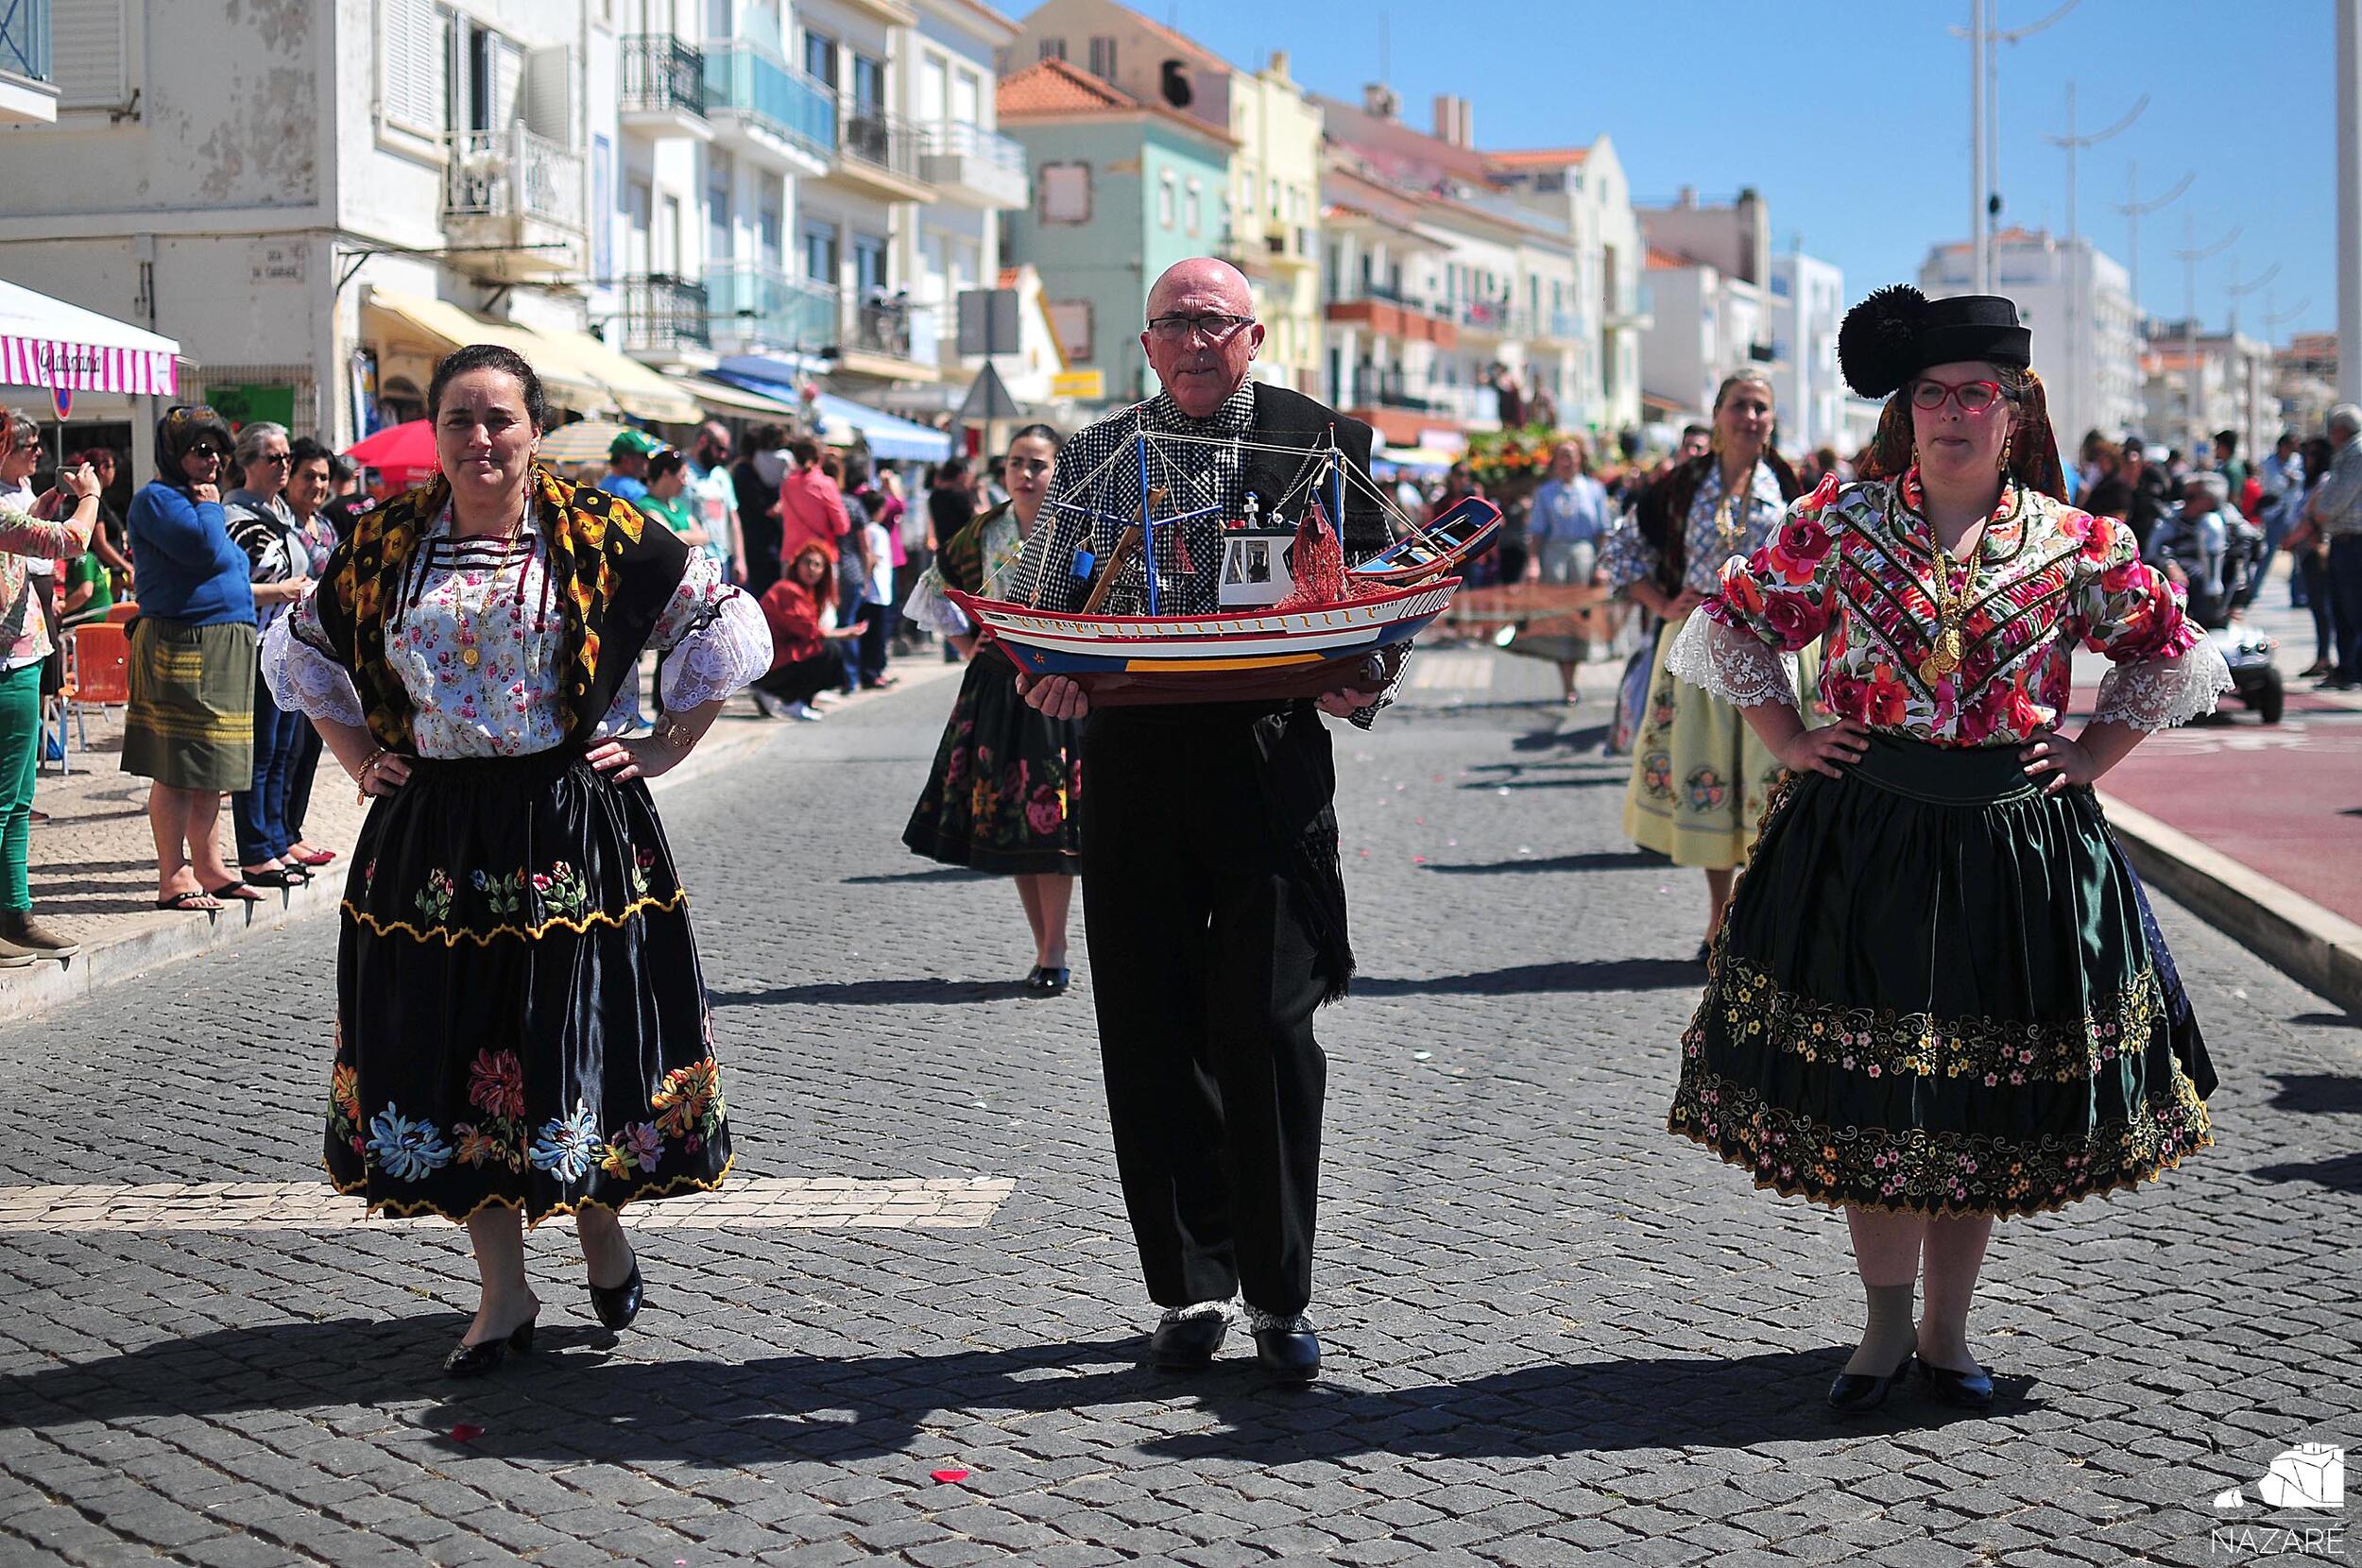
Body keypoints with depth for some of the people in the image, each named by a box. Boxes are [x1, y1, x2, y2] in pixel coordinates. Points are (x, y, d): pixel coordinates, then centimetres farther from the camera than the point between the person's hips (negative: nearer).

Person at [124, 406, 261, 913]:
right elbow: (208, 551, -21)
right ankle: (173, 878, -5)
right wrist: (208, 508, -6)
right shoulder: (157, 499, -8)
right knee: (178, 767, -7)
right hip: (181, 647, -10)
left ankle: (208, 868, 20)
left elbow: (233, 565, 28)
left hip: (224, 650, 10)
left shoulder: (203, 499, 21)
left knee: (209, 767, 13)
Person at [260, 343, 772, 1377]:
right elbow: (305, 650, 20)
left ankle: (601, 1227, 28)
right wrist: (361, 761, 11)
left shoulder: (597, 534, -4)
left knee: (577, 1036, -1)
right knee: (452, 1051, 3)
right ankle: (503, 1295, 14)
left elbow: (722, 625, 4)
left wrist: (664, 751, 0)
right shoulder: (386, 543, 4)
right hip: (433, 835, 3)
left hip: (574, 826, -3)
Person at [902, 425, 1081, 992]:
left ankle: (1053, 952, -1)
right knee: (1005, 819, 4)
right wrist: (965, 644, 13)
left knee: (1049, 819, -8)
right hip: (996, 686, 4)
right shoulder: (986, 532, 7)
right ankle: (1045, 949, 12)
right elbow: (935, 588, 22)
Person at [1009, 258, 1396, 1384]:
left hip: (1272, 754, -2)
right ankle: (1190, 1287, 16)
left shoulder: (1320, 444, 8)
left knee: (1268, 1027, -6)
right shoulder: (1094, 457, 14)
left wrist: (1363, 688, -12)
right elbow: (1034, 608, 14)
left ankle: (1278, 1293, 7)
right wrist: (1046, 679, -7)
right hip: (1133, 755, 2)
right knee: (1152, 1033, 4)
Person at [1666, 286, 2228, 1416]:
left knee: (1984, 1098, 7)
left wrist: (2091, 753, 4)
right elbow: (1733, 624, 10)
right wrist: (1789, 739, 3)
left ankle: (1946, 1330, 21)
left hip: (2014, 844, 1)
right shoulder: (1840, 524, 0)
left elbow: (2168, 654, 14)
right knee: (1862, 1089, 2)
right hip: (1860, 838, 0)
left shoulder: (2076, 545, 0)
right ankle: (1886, 1322, 17)